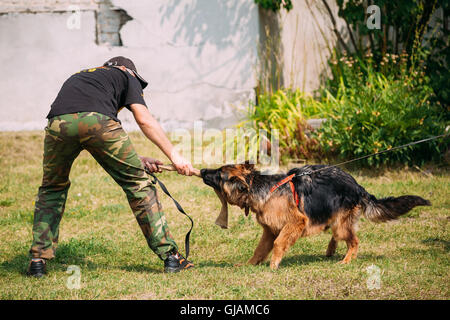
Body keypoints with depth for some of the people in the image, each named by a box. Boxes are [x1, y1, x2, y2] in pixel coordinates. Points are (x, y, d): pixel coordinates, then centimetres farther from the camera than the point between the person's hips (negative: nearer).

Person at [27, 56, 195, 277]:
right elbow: (144, 120, 15)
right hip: (97, 121, -4)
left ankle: (38, 260, 19)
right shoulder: (126, 76, 31)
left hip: (58, 122, 4)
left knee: (52, 188, 27)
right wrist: (174, 155, 17)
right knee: (137, 184, 11)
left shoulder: (78, 77, 43)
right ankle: (170, 256, 11)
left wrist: (137, 160, 35)